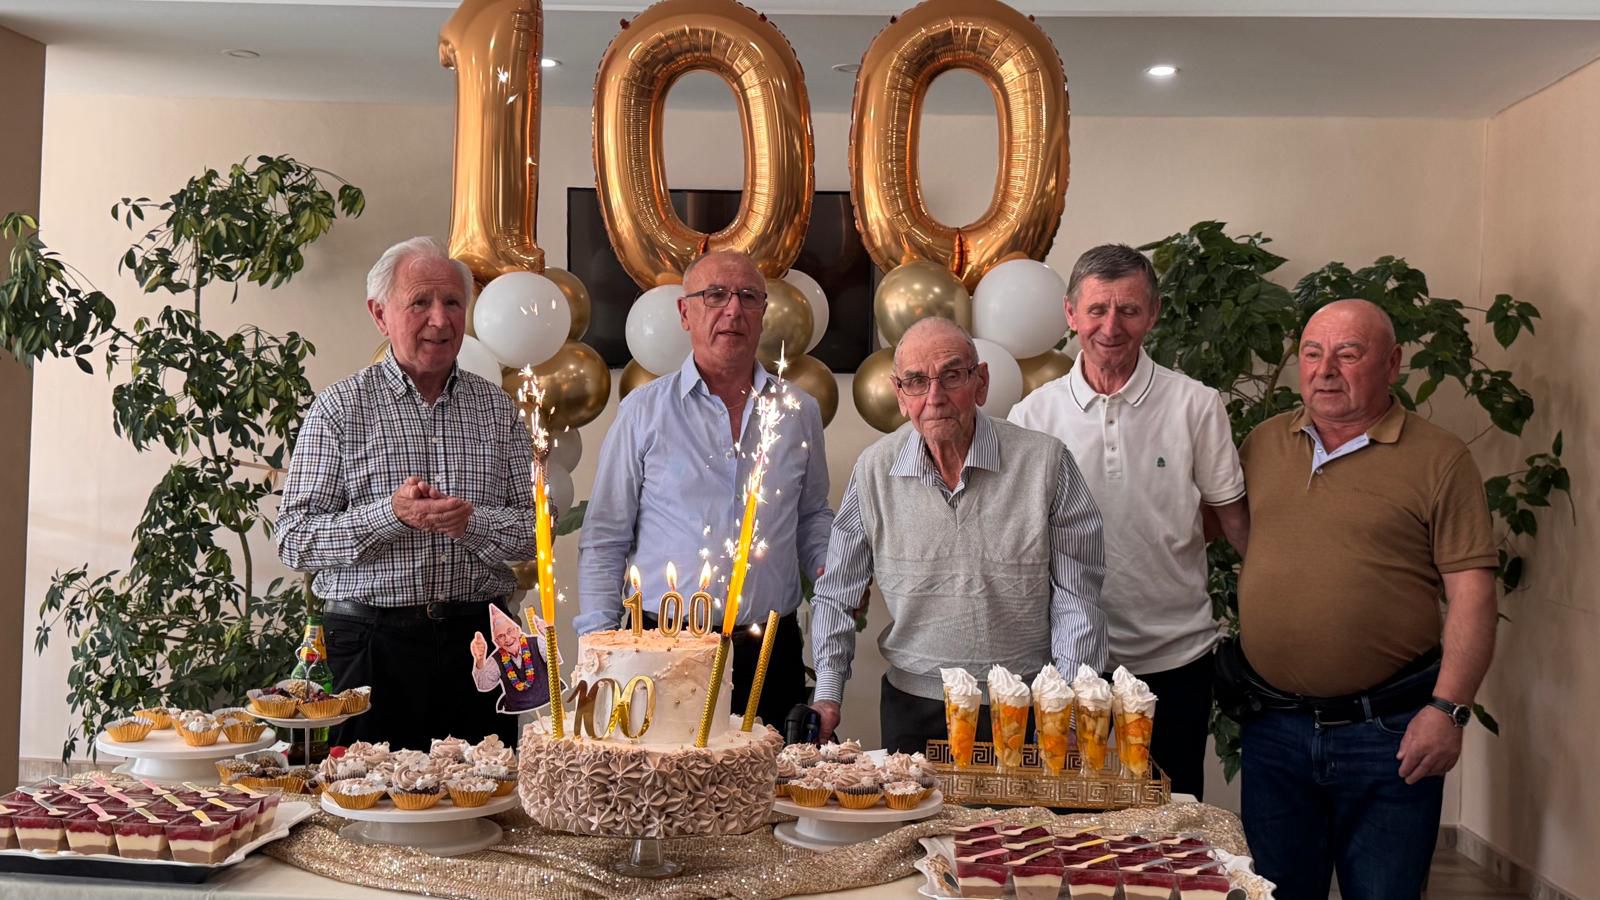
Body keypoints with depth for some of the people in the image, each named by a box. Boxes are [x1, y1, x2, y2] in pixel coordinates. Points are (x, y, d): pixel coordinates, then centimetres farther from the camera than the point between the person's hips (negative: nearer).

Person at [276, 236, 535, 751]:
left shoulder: (497, 408, 10)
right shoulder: (341, 408, 1)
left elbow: (537, 527, 7)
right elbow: (294, 540, -5)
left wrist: (472, 522, -12)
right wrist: (390, 514, -18)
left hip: (475, 638, 3)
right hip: (373, 645, -2)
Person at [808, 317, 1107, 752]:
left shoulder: (1045, 461, -9)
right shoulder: (873, 471, -4)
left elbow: (1076, 599, -5)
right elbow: (835, 595, 6)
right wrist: (828, 694, -3)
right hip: (911, 710, 2)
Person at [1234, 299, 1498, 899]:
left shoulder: (1438, 459, -5)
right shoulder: (1262, 444, 7)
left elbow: (1471, 595, -8)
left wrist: (1448, 709, -15)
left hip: (1387, 733, -3)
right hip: (1273, 724, 4)